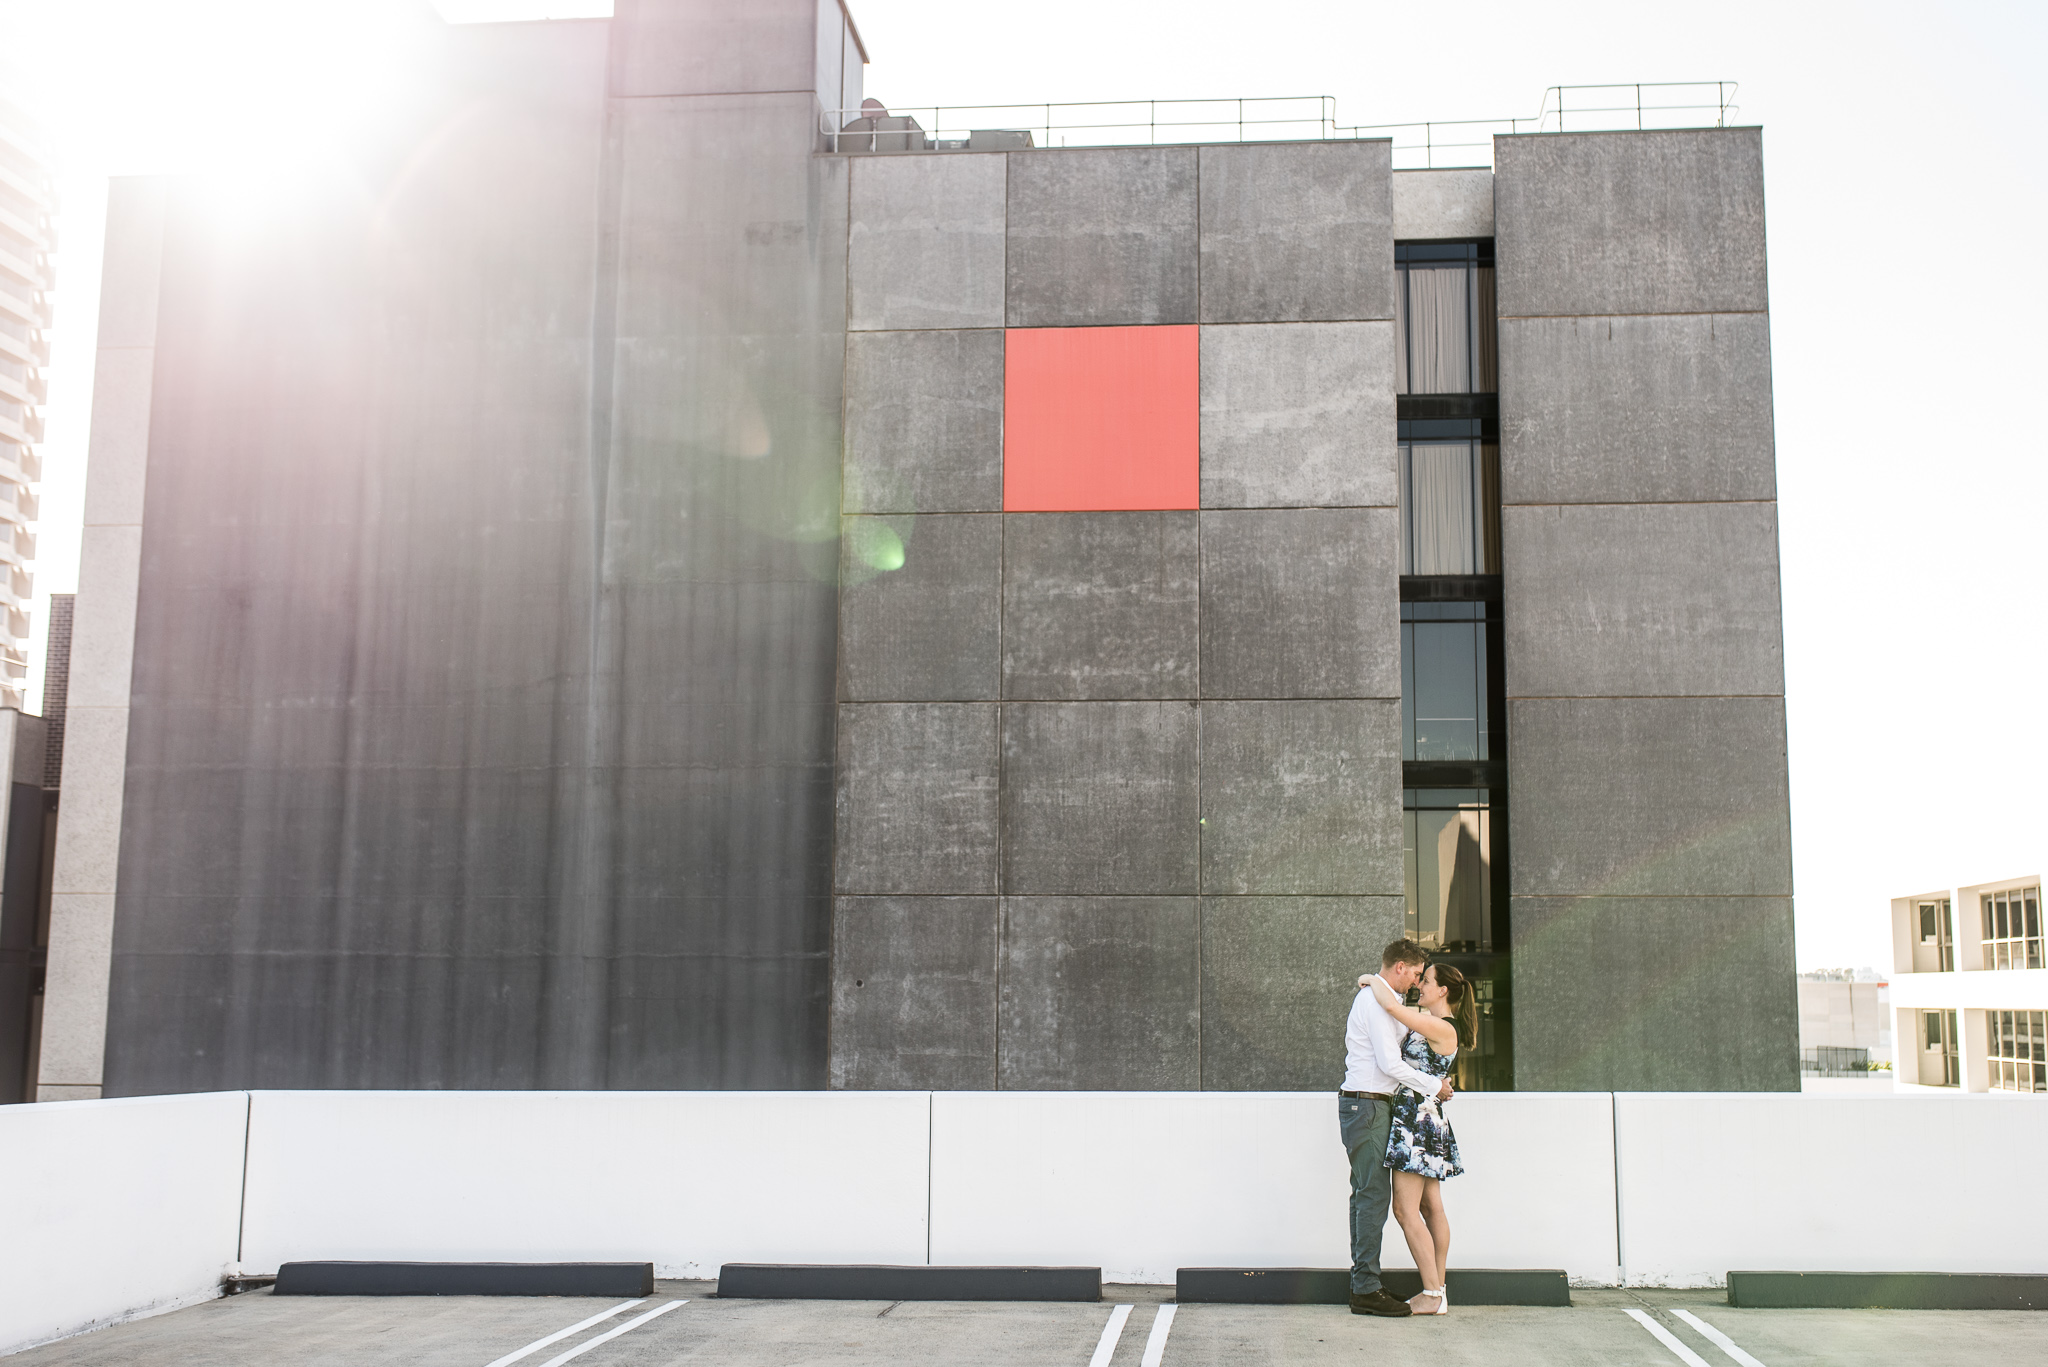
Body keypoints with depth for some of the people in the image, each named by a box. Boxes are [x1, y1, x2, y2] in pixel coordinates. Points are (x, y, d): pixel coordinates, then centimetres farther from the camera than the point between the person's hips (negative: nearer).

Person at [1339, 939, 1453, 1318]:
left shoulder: (1379, 1000, 20)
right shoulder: (1375, 1001, -13)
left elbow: (1393, 1058, 23)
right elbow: (1390, 1063, -18)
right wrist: (1434, 1085, -8)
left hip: (1369, 1105, 11)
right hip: (1367, 1105, -11)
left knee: (1366, 1194, 11)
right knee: (1374, 1194, -10)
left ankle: (1363, 1283, 15)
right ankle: (1367, 1290, -10)